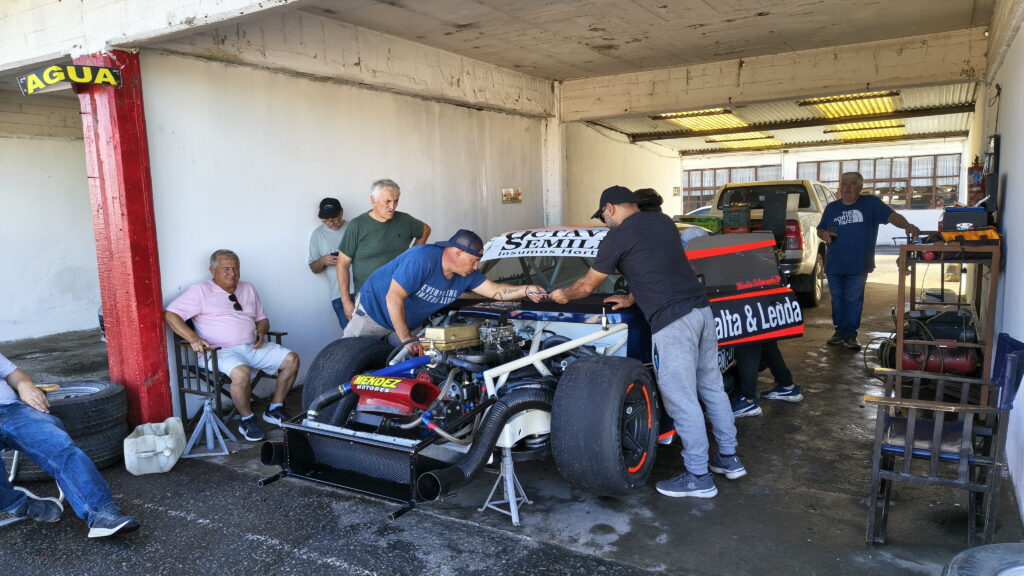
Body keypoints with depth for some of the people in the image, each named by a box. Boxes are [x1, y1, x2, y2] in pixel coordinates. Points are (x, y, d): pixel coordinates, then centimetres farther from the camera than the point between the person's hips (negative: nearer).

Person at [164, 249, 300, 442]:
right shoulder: (201, 291, 1)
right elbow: (170, 314, -8)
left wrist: (261, 331, 0)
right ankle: (247, 420, -12)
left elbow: (262, 319, 25)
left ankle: (275, 409, 4)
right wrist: (193, 338, -22)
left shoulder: (248, 289, 19)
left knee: (291, 359, -10)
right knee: (241, 372, -37)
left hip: (253, 347, 6)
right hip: (223, 351, -6)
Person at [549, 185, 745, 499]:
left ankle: (698, 476, 9)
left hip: (671, 321, -8)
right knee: (712, 386, 17)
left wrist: (564, 295, 27)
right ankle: (728, 458, 30)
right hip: (700, 308, 8)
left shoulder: (617, 237, -3)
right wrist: (631, 299, 32)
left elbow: (587, 285, 8)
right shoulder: (663, 221, 17)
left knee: (681, 399, 0)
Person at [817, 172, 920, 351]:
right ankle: (840, 330, 22)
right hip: (834, 265, 3)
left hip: (858, 266, -3)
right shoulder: (831, 208, 11)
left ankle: (850, 334, 10)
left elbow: (891, 215, -12)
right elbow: (820, 229, 18)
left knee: (853, 300, 1)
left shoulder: (871, 203, 0)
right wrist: (824, 234, -7)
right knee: (837, 299, 10)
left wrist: (907, 226, -32)